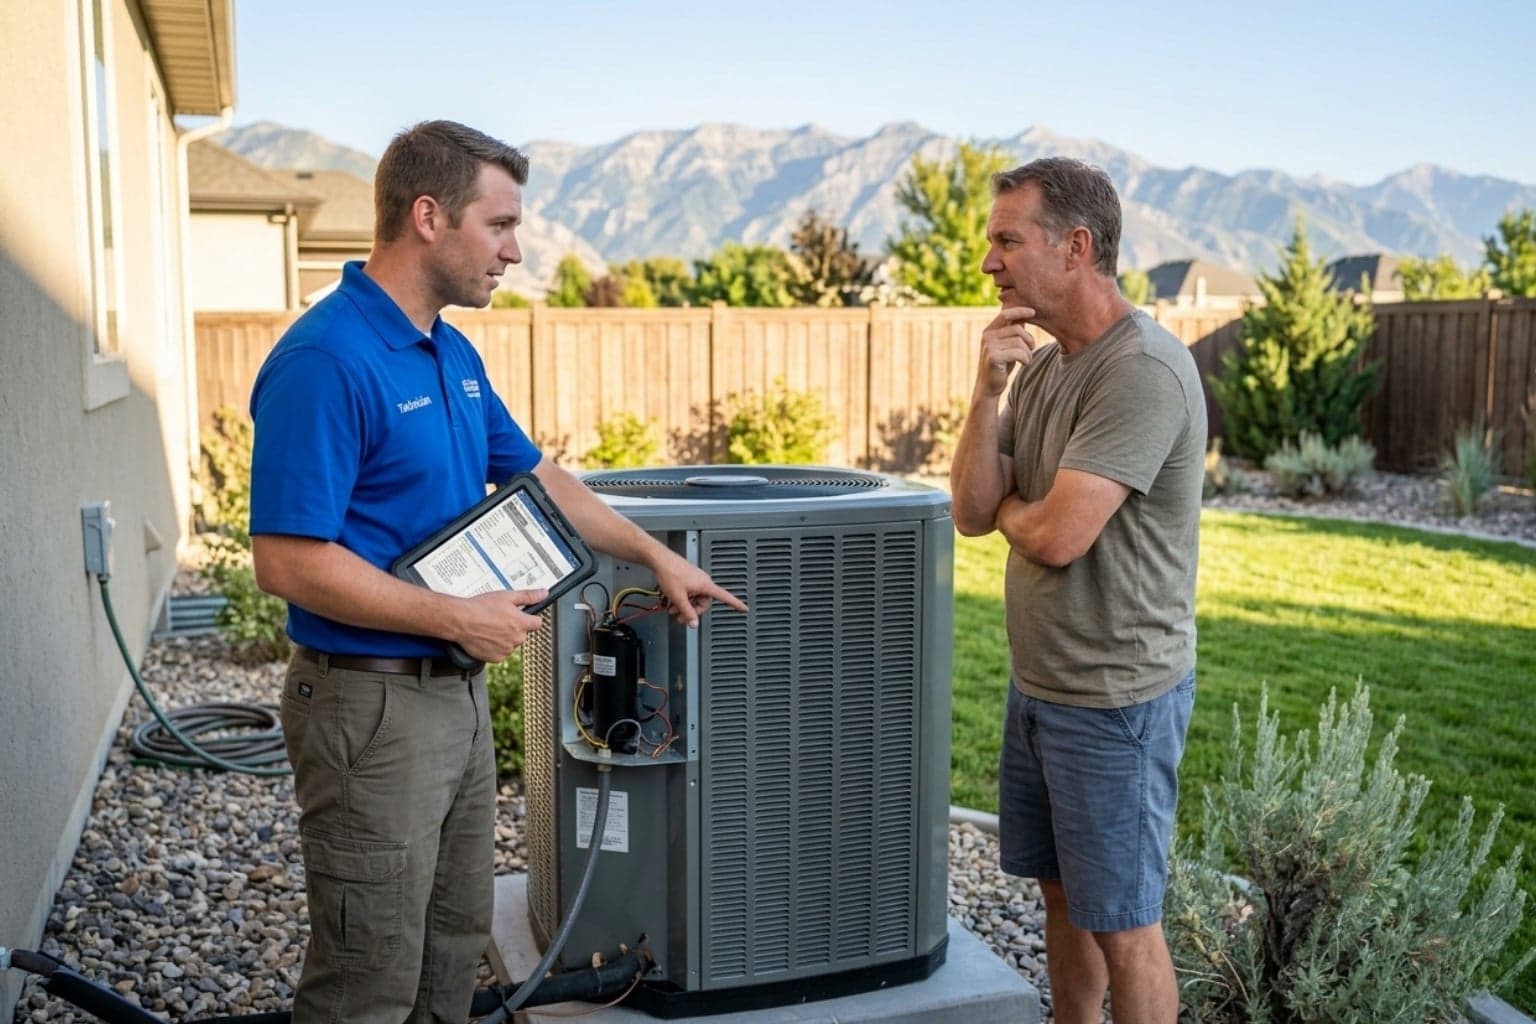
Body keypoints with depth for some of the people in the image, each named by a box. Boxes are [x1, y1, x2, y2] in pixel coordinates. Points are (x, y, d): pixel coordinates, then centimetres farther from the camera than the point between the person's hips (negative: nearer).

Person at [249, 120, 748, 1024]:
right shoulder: (326, 361, -21)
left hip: (459, 689, 9)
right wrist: (458, 619, -20)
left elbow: (537, 477, 19)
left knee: (454, 951, 21)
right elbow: (288, 561, -24)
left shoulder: (454, 354, 8)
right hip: (372, 702, -9)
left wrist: (656, 555, 19)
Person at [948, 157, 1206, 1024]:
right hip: (1039, 683, 9)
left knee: (1121, 921, 7)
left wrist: (1007, 507, -4)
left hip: (1115, 699, -8)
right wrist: (987, 391, -11)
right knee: (1063, 895, 21)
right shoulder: (1042, 365, 7)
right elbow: (972, 513, 2)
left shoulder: (1144, 370, -21)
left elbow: (1055, 537, -26)